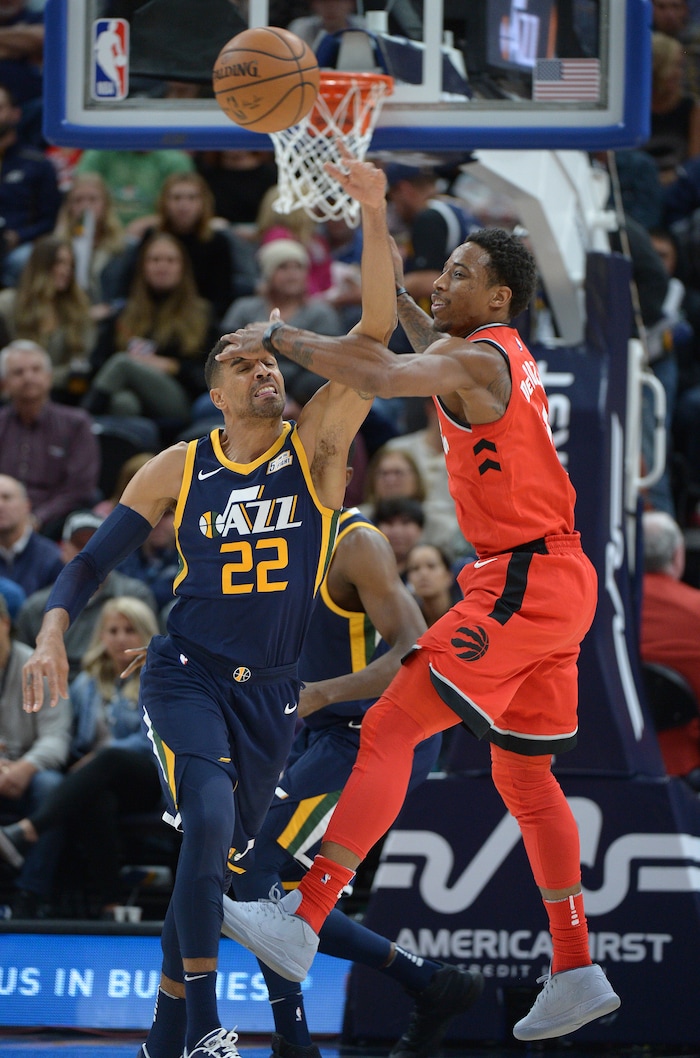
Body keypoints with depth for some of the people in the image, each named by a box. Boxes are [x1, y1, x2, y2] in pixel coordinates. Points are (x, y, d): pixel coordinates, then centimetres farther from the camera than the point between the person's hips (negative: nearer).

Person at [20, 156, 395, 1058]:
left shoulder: (315, 445, -1)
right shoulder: (176, 471, 0)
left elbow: (375, 332, -12)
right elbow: (95, 560, 5)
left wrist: (374, 220, -22)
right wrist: (52, 631, -14)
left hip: (270, 691, 2)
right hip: (187, 673, -2)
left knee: (217, 853, 11)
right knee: (209, 822, -25)